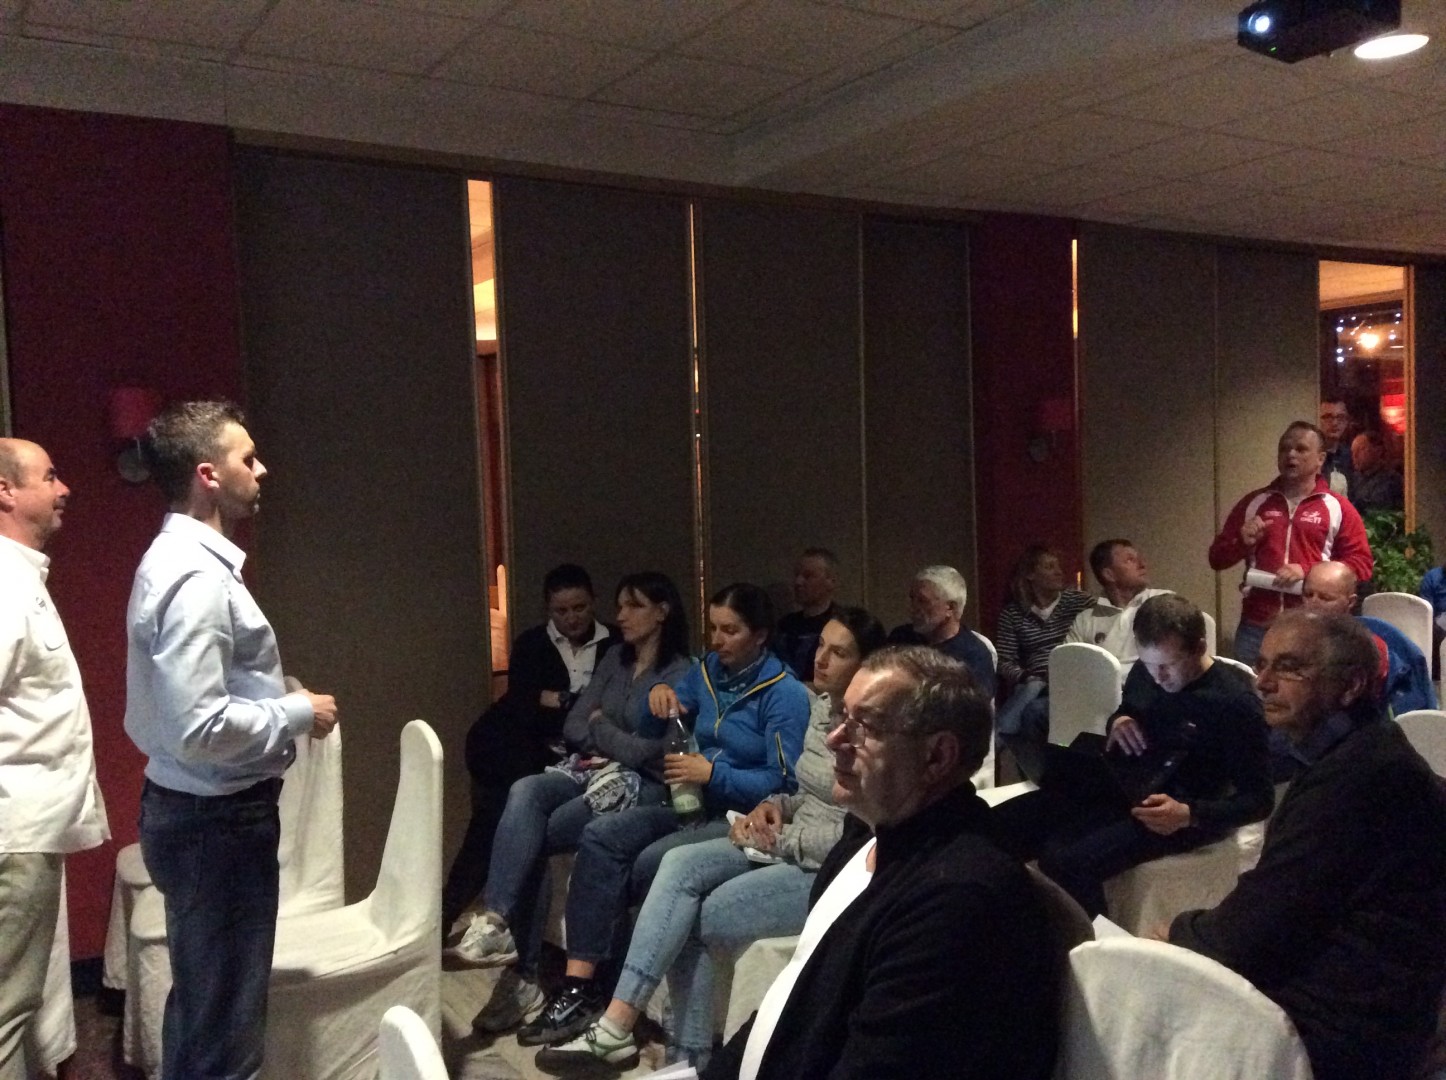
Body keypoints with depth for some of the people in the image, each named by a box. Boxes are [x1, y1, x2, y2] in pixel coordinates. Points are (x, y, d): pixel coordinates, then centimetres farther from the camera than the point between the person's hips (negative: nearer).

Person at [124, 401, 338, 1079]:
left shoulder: (181, 560, 10)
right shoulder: (196, 576, -22)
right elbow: (198, 728, -28)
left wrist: (281, 708, 10)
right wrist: (297, 713, -15)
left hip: (202, 810, 10)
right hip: (215, 820, -10)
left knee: (203, 1005, 24)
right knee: (224, 1024, 2)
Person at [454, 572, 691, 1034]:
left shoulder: (680, 674, -7)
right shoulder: (614, 659, 16)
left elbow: (644, 752, -15)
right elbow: (573, 728, 11)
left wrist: (599, 726, 1)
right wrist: (614, 740, -7)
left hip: (643, 786, -6)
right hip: (594, 771, 6)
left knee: (531, 836, -25)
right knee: (525, 792, -27)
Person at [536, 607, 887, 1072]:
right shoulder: (819, 706, 9)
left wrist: (780, 838, -14)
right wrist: (775, 806, 0)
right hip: (789, 844, 7)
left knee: (690, 921, -17)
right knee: (680, 864, -17)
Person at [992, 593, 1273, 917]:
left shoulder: (1234, 702, -13)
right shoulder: (1144, 672, 7)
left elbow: (1260, 798, -12)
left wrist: (1190, 814, -29)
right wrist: (1116, 722, 2)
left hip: (1171, 810, -7)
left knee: (1065, 862, -34)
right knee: (997, 826, -12)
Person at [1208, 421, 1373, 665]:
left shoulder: (1337, 508, 5)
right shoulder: (1253, 503, 11)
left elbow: (1361, 564, 1)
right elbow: (1217, 558, 14)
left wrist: (1307, 571, -12)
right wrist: (1242, 542, -7)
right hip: (1255, 628, 2)